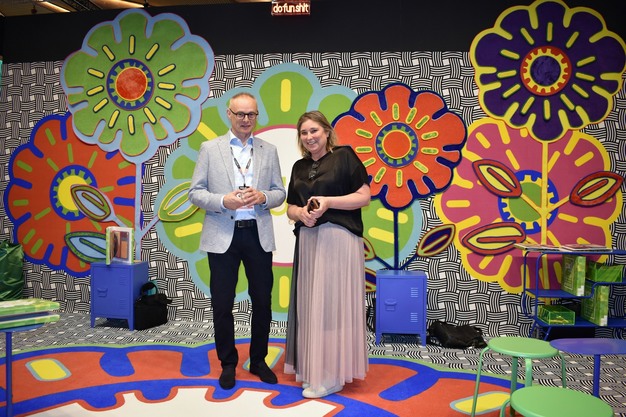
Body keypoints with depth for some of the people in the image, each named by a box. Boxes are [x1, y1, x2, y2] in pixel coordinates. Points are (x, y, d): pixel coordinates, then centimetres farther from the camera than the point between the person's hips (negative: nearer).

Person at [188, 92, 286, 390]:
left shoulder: (269, 151, 9)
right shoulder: (210, 148, 4)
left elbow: (280, 193, 8)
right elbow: (195, 192, 1)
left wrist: (263, 197, -14)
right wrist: (223, 201, -17)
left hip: (258, 234, 2)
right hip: (222, 236, -1)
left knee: (262, 301, 10)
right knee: (222, 303, 7)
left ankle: (258, 360, 29)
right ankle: (228, 363, 26)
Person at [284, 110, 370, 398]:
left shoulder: (344, 156, -1)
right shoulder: (299, 167, 17)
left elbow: (364, 196, -7)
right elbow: (290, 207, 17)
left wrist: (328, 202, -18)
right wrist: (301, 213, -5)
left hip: (337, 239, -6)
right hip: (307, 241, 6)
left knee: (332, 302, -4)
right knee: (310, 303, 8)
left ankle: (332, 375, 6)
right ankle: (312, 368, 20)